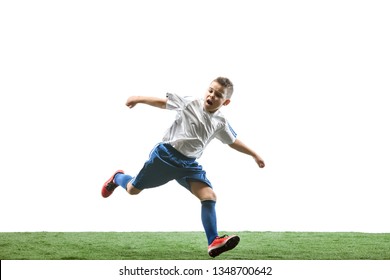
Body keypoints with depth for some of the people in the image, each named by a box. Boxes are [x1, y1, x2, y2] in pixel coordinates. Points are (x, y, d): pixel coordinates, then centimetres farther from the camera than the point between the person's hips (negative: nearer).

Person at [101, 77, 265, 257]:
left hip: (189, 164, 3)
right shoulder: (190, 103, -6)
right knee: (133, 189, 10)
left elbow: (233, 142, 18)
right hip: (165, 155, -3)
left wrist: (254, 155, 20)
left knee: (209, 196, -18)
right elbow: (163, 103, -1)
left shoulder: (221, 123, 4)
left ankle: (213, 242, -23)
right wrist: (139, 99, -8)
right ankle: (117, 178, 47)